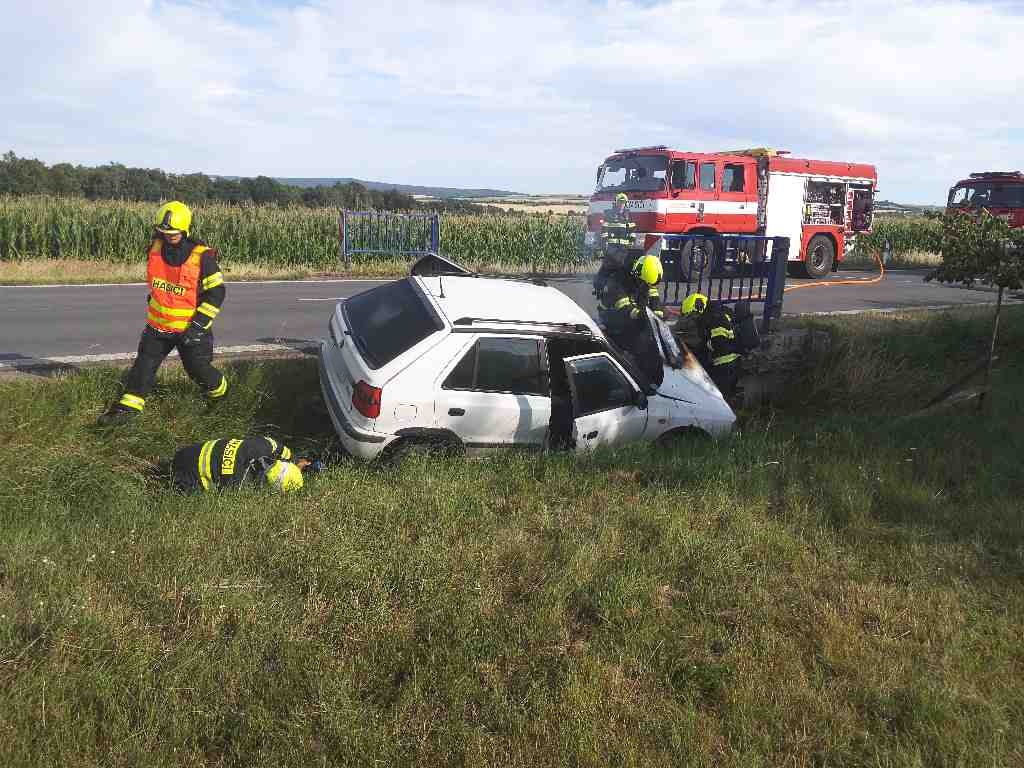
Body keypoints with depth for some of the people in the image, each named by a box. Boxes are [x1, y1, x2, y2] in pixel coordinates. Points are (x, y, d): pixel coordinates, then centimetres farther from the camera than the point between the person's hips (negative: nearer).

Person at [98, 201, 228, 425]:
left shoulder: (202, 256, -16)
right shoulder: (155, 249, 1)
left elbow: (216, 292, -14)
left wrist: (198, 325, -17)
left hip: (189, 327, -5)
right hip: (158, 323, 5)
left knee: (198, 368, 2)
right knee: (144, 363, 3)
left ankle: (221, 393, 29)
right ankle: (128, 406, 11)